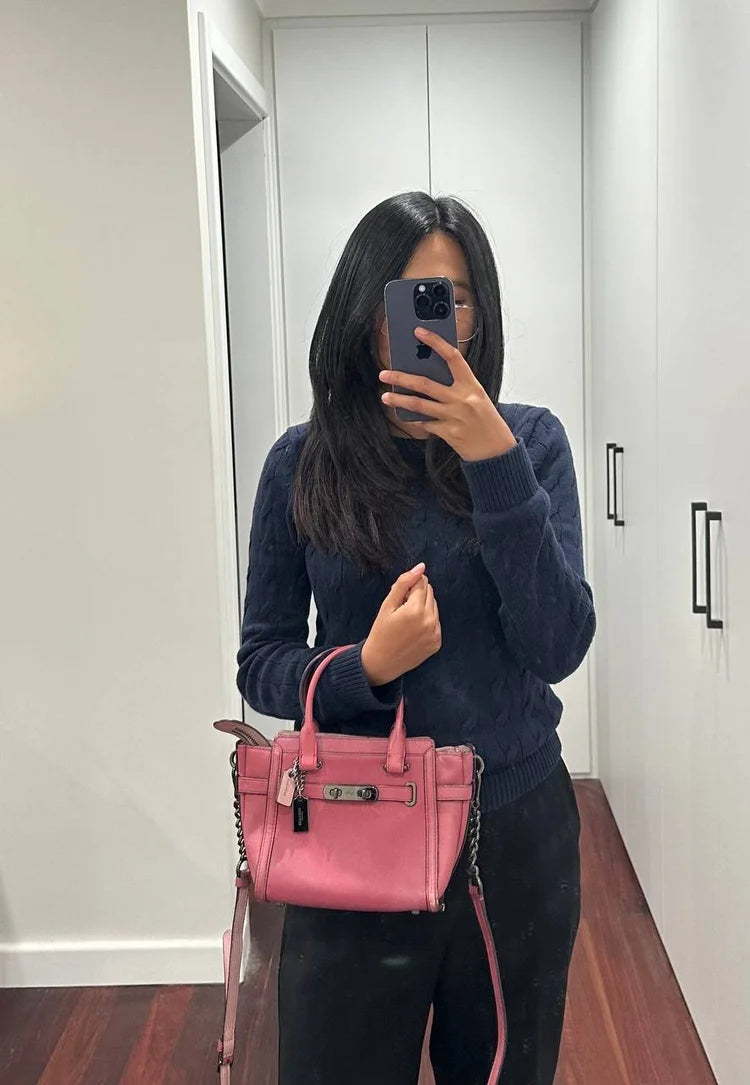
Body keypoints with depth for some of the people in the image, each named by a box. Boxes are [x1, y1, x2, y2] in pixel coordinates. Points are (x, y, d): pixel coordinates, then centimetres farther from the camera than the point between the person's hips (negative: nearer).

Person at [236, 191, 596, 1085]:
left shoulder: (529, 440, -5)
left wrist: (495, 461, -24)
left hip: (516, 827, 1)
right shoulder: (304, 461, -5)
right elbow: (260, 665, -1)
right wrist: (364, 668, -22)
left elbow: (558, 649, -15)